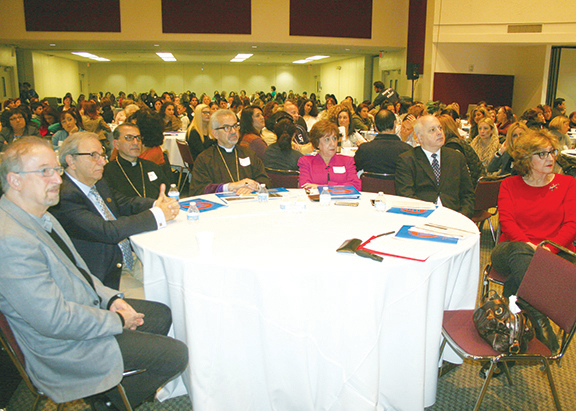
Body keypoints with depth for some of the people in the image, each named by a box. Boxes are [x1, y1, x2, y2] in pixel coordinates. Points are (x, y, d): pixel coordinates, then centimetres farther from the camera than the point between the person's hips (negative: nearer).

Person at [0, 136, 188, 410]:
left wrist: (111, 297, 0)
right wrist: (117, 321, -17)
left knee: (162, 315, 18)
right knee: (176, 355, -8)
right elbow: (55, 320, -30)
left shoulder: (40, 217, 3)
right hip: (64, 346, -10)